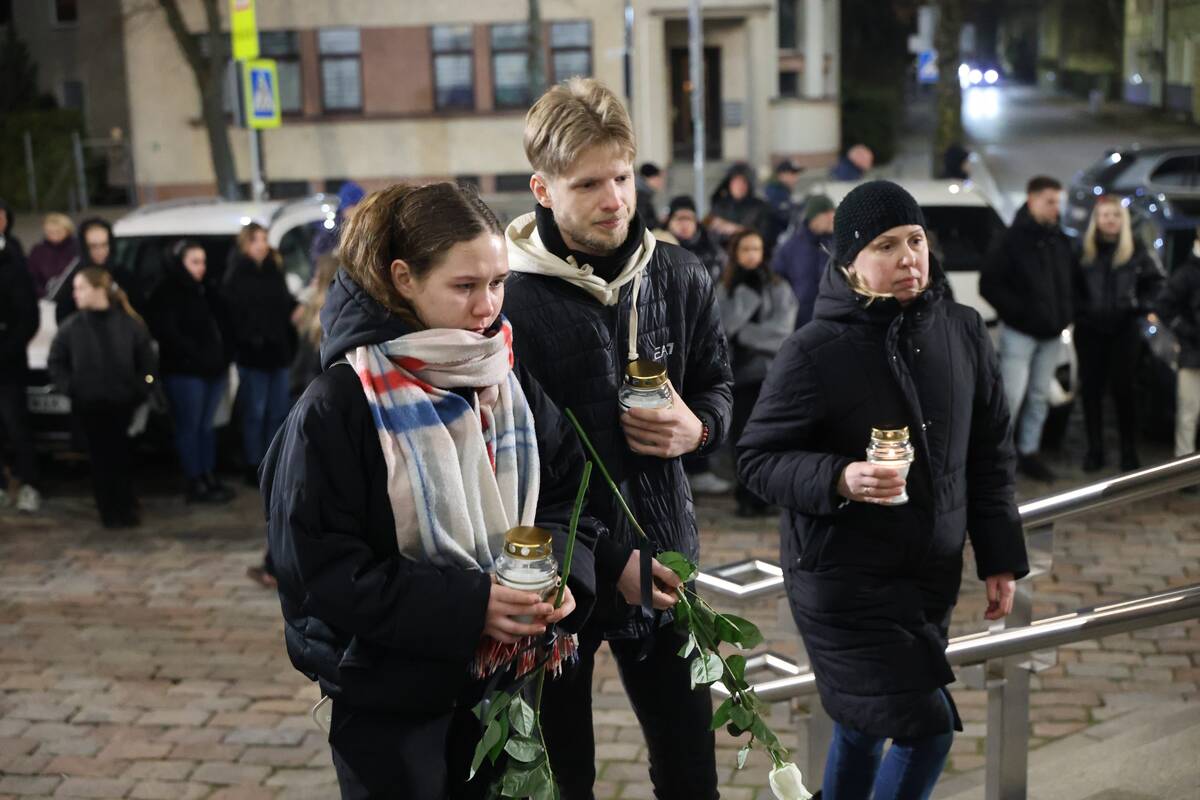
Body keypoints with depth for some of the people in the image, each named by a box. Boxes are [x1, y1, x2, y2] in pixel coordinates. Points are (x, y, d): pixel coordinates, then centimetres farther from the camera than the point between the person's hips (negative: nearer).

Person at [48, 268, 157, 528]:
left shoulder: (129, 323, -6)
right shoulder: (71, 327, -3)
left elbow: (147, 362, 1)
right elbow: (56, 362, 5)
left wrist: (139, 389, -6)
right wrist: (70, 387, -4)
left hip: (122, 403, -1)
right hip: (88, 405, 1)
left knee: (121, 456, 5)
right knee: (101, 458, 4)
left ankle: (126, 510, 19)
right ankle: (110, 513, 12)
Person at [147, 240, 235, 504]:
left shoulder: (205, 291, 17)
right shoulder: (167, 293, -8)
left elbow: (220, 324, 21)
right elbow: (165, 331, -16)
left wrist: (223, 359, 10)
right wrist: (194, 353, -17)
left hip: (213, 370, 8)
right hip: (184, 372, -8)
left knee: (207, 425, 12)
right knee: (189, 427, -2)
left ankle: (209, 477, 19)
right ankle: (195, 484, 2)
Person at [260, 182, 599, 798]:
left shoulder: (514, 377, -1)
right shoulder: (339, 406, -18)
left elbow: (565, 493, 5)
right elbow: (321, 565, -19)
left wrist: (563, 572, -16)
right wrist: (465, 606, -26)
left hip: (507, 678, 5)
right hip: (390, 698, -5)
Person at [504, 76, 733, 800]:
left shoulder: (681, 277, -2)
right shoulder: (509, 299, -17)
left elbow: (716, 384, 13)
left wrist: (698, 429, -11)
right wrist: (608, 559, -16)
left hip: (663, 556, 4)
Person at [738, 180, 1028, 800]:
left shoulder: (962, 332, 1)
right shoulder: (814, 351, -15)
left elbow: (989, 453, 9)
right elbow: (757, 457, -9)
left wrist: (1000, 559, 9)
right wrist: (839, 479, -26)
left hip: (932, 576, 5)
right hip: (842, 581, -5)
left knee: (863, 726, 15)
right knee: (927, 730, -8)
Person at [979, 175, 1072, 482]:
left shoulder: (1060, 241, 10)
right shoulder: (1013, 239, -10)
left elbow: (1068, 281, 21)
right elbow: (989, 284, -12)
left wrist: (1064, 313, 6)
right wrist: (1018, 310, -16)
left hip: (1051, 333, 6)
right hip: (1019, 333, -6)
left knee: (1039, 397, 12)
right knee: (1012, 396, -8)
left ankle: (1028, 453, 21)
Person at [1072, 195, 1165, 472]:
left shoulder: (1135, 249, 0)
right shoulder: (1083, 249, -1)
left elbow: (1156, 280, 12)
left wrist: (1143, 306, 1)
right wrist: (1078, 309, -4)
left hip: (1124, 328, 0)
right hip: (1089, 329, 1)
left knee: (1122, 388, 1)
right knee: (1091, 388, 3)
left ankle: (1129, 451, 10)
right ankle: (1094, 449, 13)